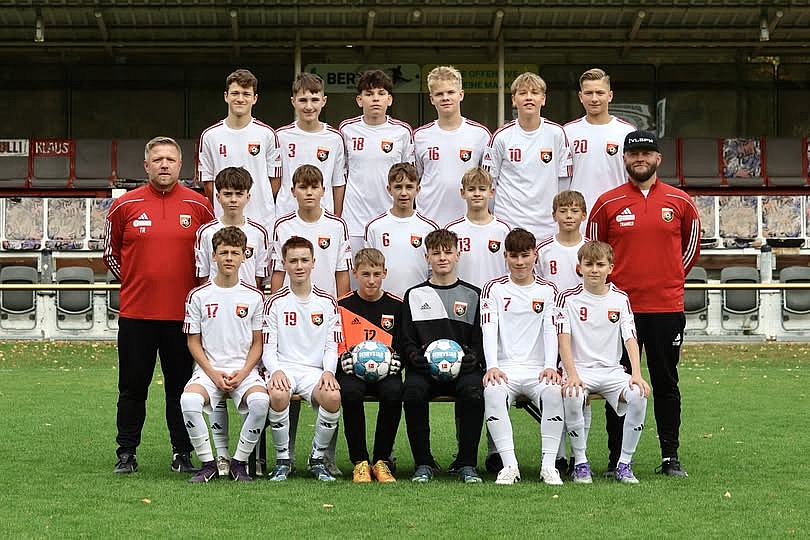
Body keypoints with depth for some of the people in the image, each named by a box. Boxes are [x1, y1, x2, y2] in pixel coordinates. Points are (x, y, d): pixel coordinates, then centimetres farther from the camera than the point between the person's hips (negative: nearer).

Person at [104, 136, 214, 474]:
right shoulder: (125, 205, 1)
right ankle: (126, 453, 14)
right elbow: (110, 251, 14)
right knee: (132, 386, 5)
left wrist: (195, 285, 8)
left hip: (181, 313, 0)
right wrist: (133, 281, 9)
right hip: (135, 311, 0)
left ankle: (183, 454, 15)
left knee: (180, 386, 6)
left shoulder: (198, 205, 2)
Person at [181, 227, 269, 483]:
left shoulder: (254, 296, 6)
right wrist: (214, 374, -8)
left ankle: (240, 462, -12)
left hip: (245, 370, 0)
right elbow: (194, 342, 6)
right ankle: (207, 463, -14)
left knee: (260, 400, -33)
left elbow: (257, 343, 8)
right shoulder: (198, 296, 4)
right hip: (208, 369, 0)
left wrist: (242, 373, -8)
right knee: (189, 399, -32)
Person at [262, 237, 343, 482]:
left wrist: (328, 372, -11)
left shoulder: (327, 302, 12)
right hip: (283, 369, -1)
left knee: (333, 396, -33)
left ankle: (317, 457, -8)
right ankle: (283, 459, -14)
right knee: (278, 395, -37)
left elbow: (332, 347, 10)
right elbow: (268, 349, 5)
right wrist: (276, 371, -16)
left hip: (315, 370, 1)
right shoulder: (274, 302, 8)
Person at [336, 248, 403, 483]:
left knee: (393, 392, -34)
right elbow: (334, 345, 8)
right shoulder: (343, 305, 7)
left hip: (386, 370, 1)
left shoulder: (396, 305, 9)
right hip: (353, 369, 0)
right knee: (350, 392, -36)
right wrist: (345, 357, -14)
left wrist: (396, 358, -10)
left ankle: (381, 461, -18)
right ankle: (359, 462, -22)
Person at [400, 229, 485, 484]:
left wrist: (471, 357, -12)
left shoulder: (473, 295, 15)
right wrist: (418, 357, -11)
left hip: (463, 367, 0)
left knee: (473, 391, -34)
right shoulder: (415, 296, 16)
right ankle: (423, 463, -20)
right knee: (413, 391, -33)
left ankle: (467, 464, -22)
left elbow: (482, 339, 9)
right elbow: (406, 340, 11)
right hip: (424, 367, 0)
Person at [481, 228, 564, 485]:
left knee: (553, 392, -33)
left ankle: (549, 465, -27)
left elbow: (551, 330, 1)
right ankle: (509, 466, -32)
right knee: (492, 393, -34)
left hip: (538, 370, 1)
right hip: (504, 369, -1)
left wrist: (550, 367, -17)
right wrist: (492, 366, -19)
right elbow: (489, 329, -2)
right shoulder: (493, 289, 10)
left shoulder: (547, 290, 12)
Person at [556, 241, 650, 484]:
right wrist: (572, 375, -23)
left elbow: (630, 339, 0)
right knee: (572, 396, -36)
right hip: (579, 368, -2)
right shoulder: (568, 298, 1)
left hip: (612, 370, 2)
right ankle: (580, 463, -17)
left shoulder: (620, 299, 8)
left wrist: (637, 374, -17)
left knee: (638, 395, -28)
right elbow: (563, 340, -8)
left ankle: (624, 463, -14)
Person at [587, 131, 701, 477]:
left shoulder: (680, 202, 4)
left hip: (667, 307, 0)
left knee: (666, 383, 6)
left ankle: (671, 457, 12)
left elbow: (692, 243, 18)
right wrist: (607, 285, 6)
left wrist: (673, 278, 13)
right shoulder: (607, 203, 2)